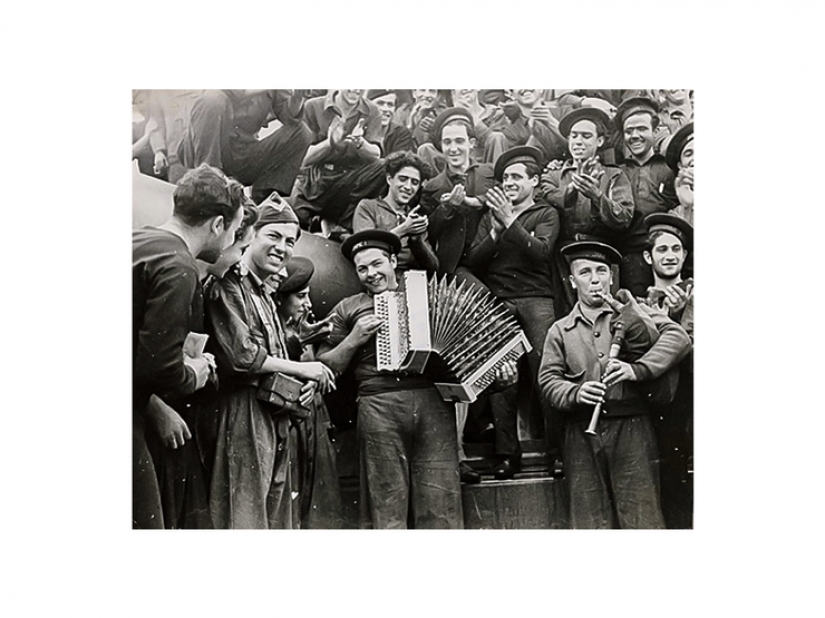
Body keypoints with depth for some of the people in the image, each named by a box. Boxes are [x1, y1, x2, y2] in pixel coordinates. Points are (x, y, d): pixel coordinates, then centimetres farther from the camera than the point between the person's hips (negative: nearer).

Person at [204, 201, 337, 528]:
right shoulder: (229, 284, -8)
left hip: (277, 418, 9)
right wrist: (302, 370, -8)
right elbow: (241, 355, -19)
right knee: (246, 515, -6)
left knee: (278, 514, 12)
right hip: (246, 414, -9)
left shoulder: (265, 293, 21)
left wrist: (306, 384, 5)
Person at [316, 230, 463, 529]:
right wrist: (354, 339, -2)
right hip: (379, 406, 0)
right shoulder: (348, 308, 16)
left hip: (433, 402, 1)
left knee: (441, 498, -4)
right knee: (387, 502, -2)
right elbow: (324, 366, 12)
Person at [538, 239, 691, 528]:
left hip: (631, 428, -1)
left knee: (641, 516, -4)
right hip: (582, 434, 1)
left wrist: (637, 369, -16)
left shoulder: (633, 313, 12)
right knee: (590, 520, 2)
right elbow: (548, 379, 6)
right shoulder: (560, 330, 15)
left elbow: (678, 338, -3)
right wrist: (575, 393, -15)